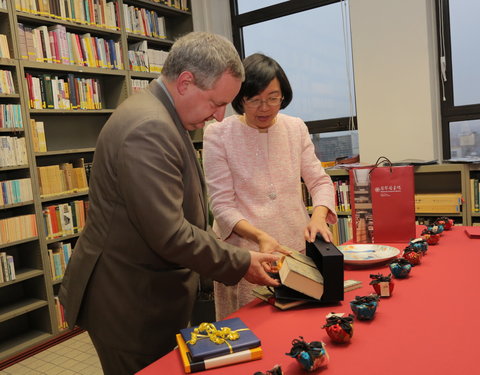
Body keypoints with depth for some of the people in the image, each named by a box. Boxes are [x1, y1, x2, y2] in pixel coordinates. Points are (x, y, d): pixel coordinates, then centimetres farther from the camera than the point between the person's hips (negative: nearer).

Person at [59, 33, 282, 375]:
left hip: (149, 293, 10)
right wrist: (241, 264, -17)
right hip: (130, 306, -9)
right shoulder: (149, 129, -27)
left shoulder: (160, 116, 7)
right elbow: (170, 235, -29)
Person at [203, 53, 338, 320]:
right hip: (245, 252, -3)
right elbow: (222, 205, -8)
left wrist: (319, 216, -14)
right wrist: (260, 236, -23)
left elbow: (320, 181, 7)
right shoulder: (218, 134, -6)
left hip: (297, 246, 4)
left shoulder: (296, 128, 6)